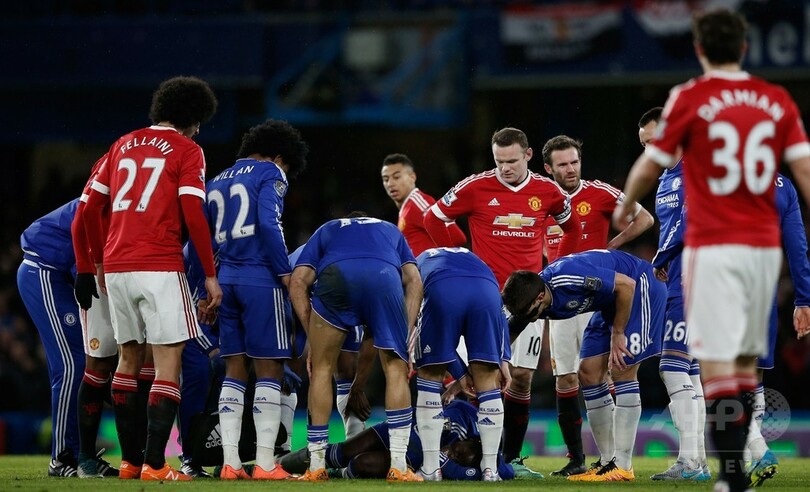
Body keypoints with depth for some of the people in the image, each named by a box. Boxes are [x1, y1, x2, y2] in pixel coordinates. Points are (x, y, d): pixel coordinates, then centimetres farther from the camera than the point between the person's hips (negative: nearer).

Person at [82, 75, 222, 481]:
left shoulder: (123, 145, 17)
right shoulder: (187, 151, -1)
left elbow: (90, 209, 16)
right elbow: (193, 216, -10)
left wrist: (100, 263, 26)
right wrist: (210, 275, -5)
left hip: (116, 266, 6)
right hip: (160, 266, -6)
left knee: (129, 358, 17)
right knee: (168, 364, -4)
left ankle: (129, 460, 19)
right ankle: (155, 463, -12)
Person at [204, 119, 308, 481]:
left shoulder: (218, 182, 21)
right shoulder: (270, 174, -1)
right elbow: (268, 224, -15)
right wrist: (285, 273, -10)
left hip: (225, 280, 7)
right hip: (260, 281, -6)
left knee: (234, 370, 9)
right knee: (269, 369, -3)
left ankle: (231, 463, 3)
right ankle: (265, 463, -8)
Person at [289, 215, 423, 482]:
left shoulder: (326, 230, 40)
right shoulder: (391, 231, 43)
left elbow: (298, 282, 21)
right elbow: (414, 281, 23)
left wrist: (312, 337, 21)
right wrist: (407, 334, 18)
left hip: (336, 274, 0)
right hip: (384, 277, 0)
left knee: (322, 369, 17)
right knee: (396, 369, 16)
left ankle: (316, 469, 18)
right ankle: (398, 469, 10)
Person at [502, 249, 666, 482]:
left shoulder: (569, 277, -35)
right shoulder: (529, 298, -11)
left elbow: (626, 284, -26)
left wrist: (617, 334, -18)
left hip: (641, 287, -9)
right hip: (610, 303, 9)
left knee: (621, 371, -15)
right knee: (589, 373, 2)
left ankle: (623, 467, -14)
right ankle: (607, 460, 9)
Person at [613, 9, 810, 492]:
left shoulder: (690, 99, -5)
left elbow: (649, 166, 3)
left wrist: (625, 206, 23)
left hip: (713, 247, -5)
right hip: (765, 246, 5)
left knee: (717, 363, -7)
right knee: (746, 362, 16)